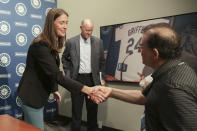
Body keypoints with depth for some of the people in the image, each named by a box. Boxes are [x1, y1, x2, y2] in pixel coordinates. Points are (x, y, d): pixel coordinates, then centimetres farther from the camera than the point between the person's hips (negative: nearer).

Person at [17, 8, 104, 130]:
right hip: (31, 95, -9)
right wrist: (84, 88, -33)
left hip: (39, 94, 9)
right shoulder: (41, 44, -25)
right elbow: (56, 74, -31)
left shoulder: (53, 44, 7)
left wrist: (55, 90, 12)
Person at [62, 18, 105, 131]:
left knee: (93, 107, 12)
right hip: (77, 79, -1)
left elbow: (102, 61, 9)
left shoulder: (98, 42, 2)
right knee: (76, 108, 8)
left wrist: (102, 78, 6)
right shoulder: (71, 42, -2)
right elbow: (65, 58, 10)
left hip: (93, 79, 2)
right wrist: (68, 74, 3)